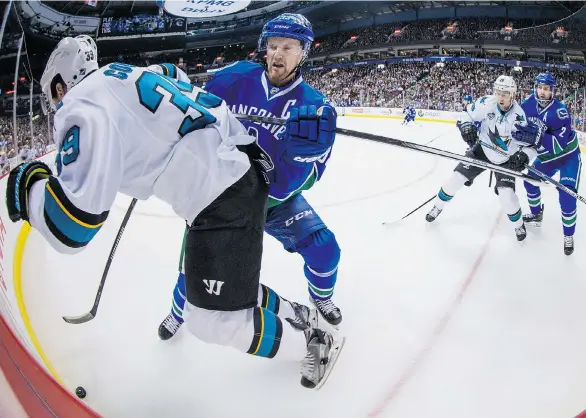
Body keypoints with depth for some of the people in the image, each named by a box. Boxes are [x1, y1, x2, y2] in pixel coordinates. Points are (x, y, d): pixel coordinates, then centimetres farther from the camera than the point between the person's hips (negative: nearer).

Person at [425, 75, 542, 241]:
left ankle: (518, 224, 14)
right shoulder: (486, 103, -21)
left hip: (505, 160, -2)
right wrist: (466, 127, -25)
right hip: (481, 150, 2)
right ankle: (437, 207, 24)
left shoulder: (519, 116, -25)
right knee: (457, 178, -1)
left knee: (507, 195, -15)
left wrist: (523, 156, -32)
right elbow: (467, 114, -6)